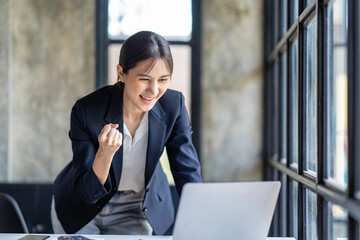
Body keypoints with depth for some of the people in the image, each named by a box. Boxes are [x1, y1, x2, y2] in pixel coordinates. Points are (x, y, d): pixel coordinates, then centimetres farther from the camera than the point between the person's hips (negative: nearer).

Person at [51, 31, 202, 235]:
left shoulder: (173, 106, -19)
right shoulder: (86, 111, -27)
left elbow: (189, 176, -16)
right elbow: (88, 192, -24)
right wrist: (105, 154, -43)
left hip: (137, 213, 1)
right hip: (83, 210, -1)